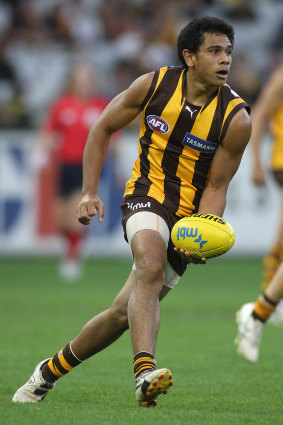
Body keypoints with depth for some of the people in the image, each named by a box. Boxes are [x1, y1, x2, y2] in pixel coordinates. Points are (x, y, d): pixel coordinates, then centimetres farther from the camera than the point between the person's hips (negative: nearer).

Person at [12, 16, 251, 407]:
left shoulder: (236, 119, -10)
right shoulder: (153, 85, -7)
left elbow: (215, 187, -4)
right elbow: (103, 129, 8)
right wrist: (90, 192, 2)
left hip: (192, 213, 1)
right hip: (148, 191, -1)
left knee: (125, 310, 0)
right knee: (151, 264, -34)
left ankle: (54, 368, 22)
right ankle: (144, 371, -49)